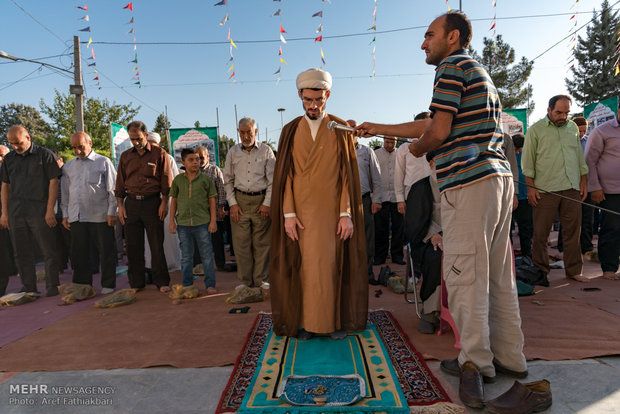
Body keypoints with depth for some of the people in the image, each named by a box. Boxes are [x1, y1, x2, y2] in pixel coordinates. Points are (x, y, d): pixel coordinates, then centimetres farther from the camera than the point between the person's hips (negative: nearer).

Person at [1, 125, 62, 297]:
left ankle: (52, 287, 7)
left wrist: (50, 210, -10)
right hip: (16, 213, 5)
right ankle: (29, 288, 19)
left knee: (48, 252, -2)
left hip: (39, 212, -5)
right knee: (21, 254, 9)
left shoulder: (45, 154, -1)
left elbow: (53, 182, -4)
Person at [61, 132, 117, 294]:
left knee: (106, 252, 1)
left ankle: (108, 285, 12)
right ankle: (82, 285, 20)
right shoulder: (68, 166, 15)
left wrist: (111, 212, -7)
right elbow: (65, 192, 18)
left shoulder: (103, 162, 2)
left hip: (100, 215, -4)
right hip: (76, 216, 4)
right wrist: (65, 215, 13)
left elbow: (112, 189, -1)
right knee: (79, 252, 8)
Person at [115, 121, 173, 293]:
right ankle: (136, 283, 17)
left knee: (157, 244, -1)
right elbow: (120, 183, 14)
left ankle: (162, 282, 8)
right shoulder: (125, 156, 12)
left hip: (152, 202, -3)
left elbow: (166, 181, 0)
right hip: (131, 203, 4)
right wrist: (120, 205, 7)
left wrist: (164, 203, -7)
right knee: (133, 246, 6)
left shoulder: (159, 153, 2)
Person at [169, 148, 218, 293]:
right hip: (183, 223, 2)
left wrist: (213, 220, -2)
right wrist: (172, 221, 8)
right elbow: (174, 200, 11)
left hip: (202, 223, -2)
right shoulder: (178, 180, 5)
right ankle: (187, 284, 24)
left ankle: (210, 284, 12)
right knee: (186, 256, 12)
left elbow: (212, 200, 2)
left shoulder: (205, 179, 0)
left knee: (207, 255, 3)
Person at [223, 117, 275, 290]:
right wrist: (232, 203, 1)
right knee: (241, 242, 1)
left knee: (261, 242, 1)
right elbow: (228, 180, 12)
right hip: (240, 199, 2)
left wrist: (267, 203, -6)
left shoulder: (266, 151, 3)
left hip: (261, 200, -1)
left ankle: (261, 279, 12)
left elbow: (273, 180, 2)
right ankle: (245, 280, 12)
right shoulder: (233, 152, 9)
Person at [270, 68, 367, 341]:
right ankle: (306, 321, 15)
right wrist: (288, 214, -5)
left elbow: (348, 174, 0)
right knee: (304, 267, 2)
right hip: (301, 213, 1)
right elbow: (285, 175, 4)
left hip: (332, 212, -1)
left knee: (333, 265, 3)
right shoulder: (290, 131, 8)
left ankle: (337, 320, 17)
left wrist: (347, 213, -8)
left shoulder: (341, 129, 4)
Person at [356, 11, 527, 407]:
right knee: (499, 273, 12)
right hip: (499, 177, 10)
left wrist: (418, 148, 8)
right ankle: (509, 357, 23)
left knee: (465, 274, -4)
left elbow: (439, 131, -14)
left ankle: (475, 363, 5)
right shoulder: (481, 74, 27)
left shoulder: (452, 66, -3)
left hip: (467, 183, -10)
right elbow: (429, 124, 27)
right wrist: (378, 128, 30)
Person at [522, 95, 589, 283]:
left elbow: (580, 156, 21)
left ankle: (573, 270, 18)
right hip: (545, 189, -4)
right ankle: (540, 271, 11)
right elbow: (528, 160, -1)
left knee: (573, 231, 7)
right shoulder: (535, 130, 1)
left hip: (572, 188, 4)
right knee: (541, 232, 0)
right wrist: (530, 187, -6)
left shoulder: (573, 127, 16)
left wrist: (584, 181, 14)